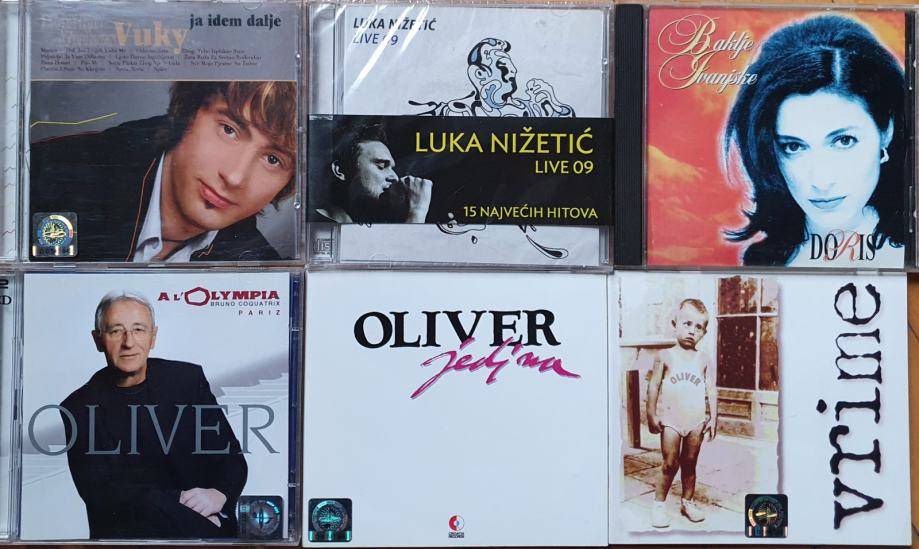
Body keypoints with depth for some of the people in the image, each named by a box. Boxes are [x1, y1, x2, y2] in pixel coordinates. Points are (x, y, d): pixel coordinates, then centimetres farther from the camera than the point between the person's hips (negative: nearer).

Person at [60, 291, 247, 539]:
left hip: (205, 518, 1)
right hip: (125, 526, -1)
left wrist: (218, 494, -18)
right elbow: (97, 490, -7)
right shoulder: (78, 408, 0)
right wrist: (178, 503, -20)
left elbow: (231, 456, 5)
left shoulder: (188, 378, 4)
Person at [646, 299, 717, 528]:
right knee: (670, 464, -3)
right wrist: (651, 415, -3)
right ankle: (659, 504, 9)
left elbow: (711, 390, 7)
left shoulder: (704, 360, 5)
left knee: (689, 463, 11)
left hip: (696, 421, 2)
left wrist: (713, 417, 2)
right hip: (671, 420, -2)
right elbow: (654, 386, 0)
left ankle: (687, 501, 24)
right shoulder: (665, 356, -1)